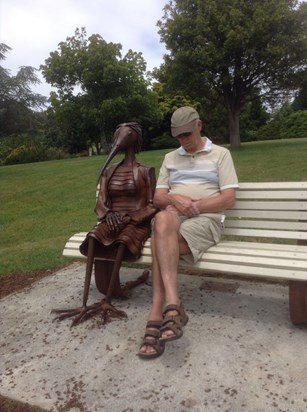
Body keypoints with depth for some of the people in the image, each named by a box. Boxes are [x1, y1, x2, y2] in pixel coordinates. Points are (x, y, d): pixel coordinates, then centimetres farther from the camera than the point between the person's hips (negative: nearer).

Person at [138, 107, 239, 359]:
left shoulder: (220, 154, 11)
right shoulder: (170, 158, 23)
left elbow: (229, 199, 0)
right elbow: (158, 198, 13)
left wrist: (194, 205, -13)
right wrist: (174, 200, -11)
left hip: (206, 218, -3)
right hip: (172, 217, 3)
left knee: (160, 242, -32)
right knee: (163, 219, -35)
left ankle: (157, 314, -28)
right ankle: (172, 305, -40)